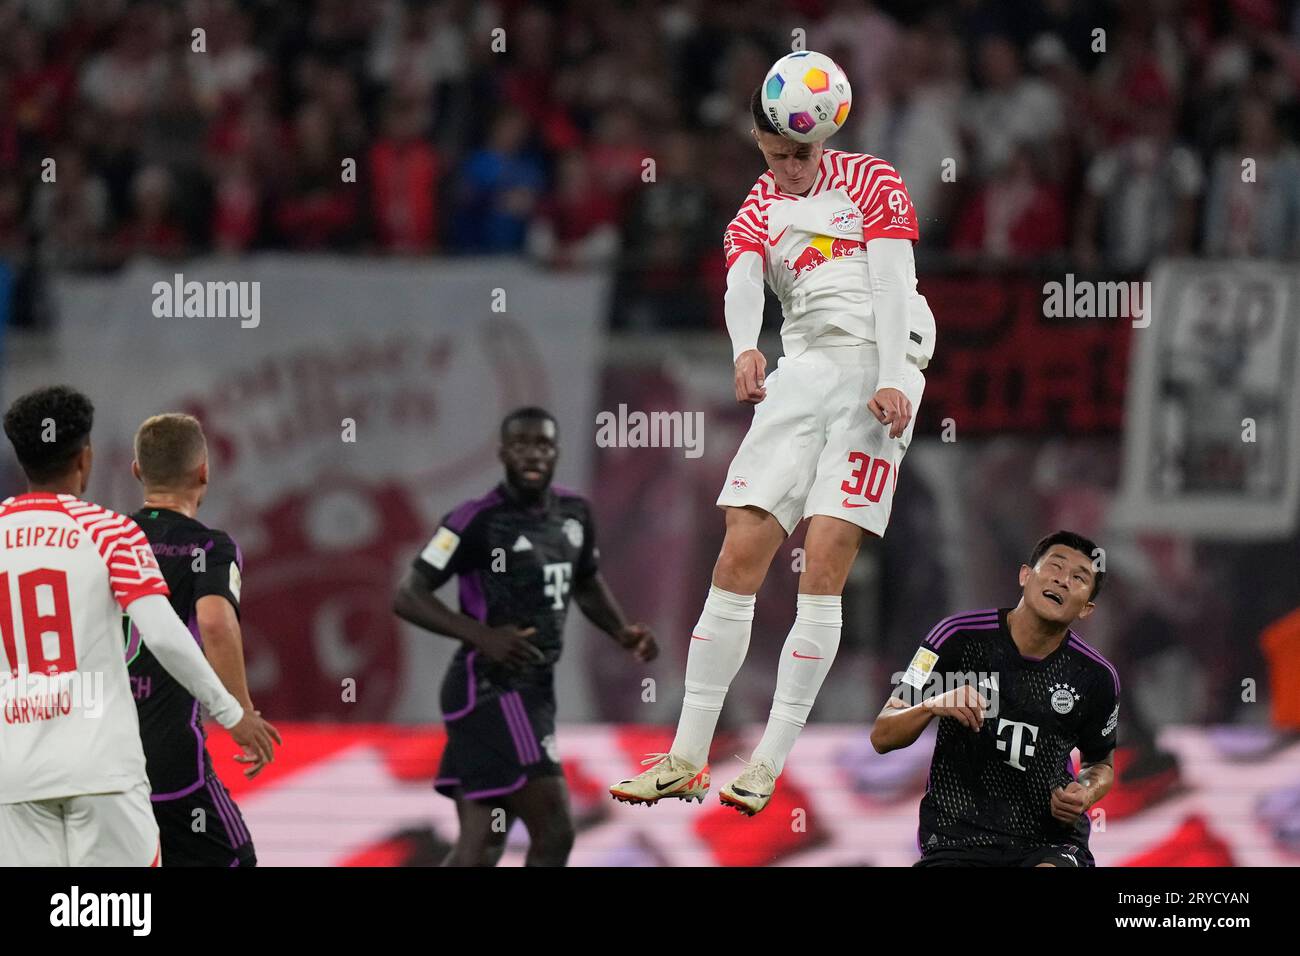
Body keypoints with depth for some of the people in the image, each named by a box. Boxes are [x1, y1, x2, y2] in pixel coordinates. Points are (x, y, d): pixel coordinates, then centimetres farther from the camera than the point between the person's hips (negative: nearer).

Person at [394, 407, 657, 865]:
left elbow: (587, 584, 28)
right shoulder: (477, 520, -13)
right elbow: (408, 596, -14)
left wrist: (623, 632, 9)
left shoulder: (573, 513, 9)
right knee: (554, 832, -11)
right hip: (491, 691, -8)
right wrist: (482, 635, -27)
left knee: (479, 848, 8)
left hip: (534, 689, 8)